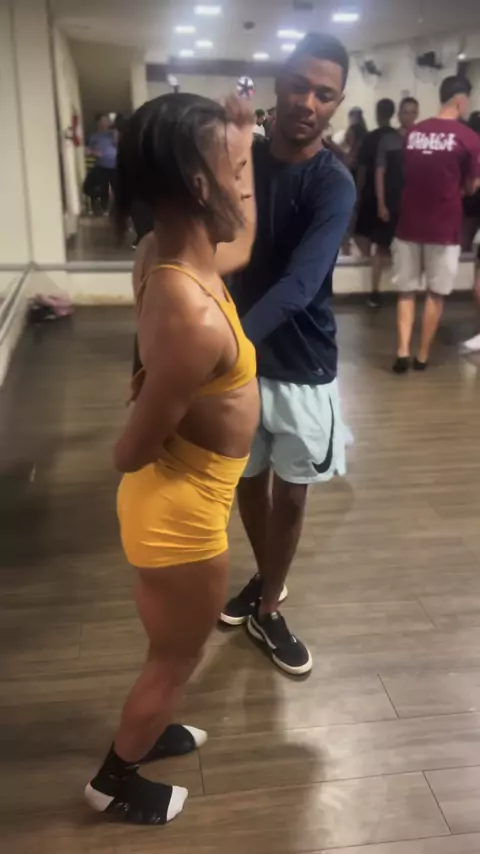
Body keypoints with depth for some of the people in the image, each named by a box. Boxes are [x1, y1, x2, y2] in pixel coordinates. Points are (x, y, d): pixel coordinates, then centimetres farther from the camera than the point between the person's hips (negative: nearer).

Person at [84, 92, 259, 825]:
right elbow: (131, 454, -26)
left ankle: (148, 731, 58)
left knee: (171, 649, 32)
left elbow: (244, 243, 15)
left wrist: (242, 139, 8)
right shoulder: (194, 319, -35)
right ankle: (115, 781, 44)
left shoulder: (165, 252, -7)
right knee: (175, 659, 19)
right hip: (181, 510, -9)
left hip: (179, 496, 9)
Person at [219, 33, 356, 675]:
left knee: (291, 496, 10)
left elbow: (298, 284, -31)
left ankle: (266, 611, 31)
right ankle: (265, 579, 43)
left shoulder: (334, 184, -15)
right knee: (249, 482, 17)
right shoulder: (241, 159, -2)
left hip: (303, 368, -3)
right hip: (240, 357, 3)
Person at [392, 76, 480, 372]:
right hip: (444, 226, -3)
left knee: (407, 290, 10)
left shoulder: (413, 133, 5)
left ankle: (403, 351, 1)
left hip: (410, 223, 3)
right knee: (436, 292, 8)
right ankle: (423, 355, 13)